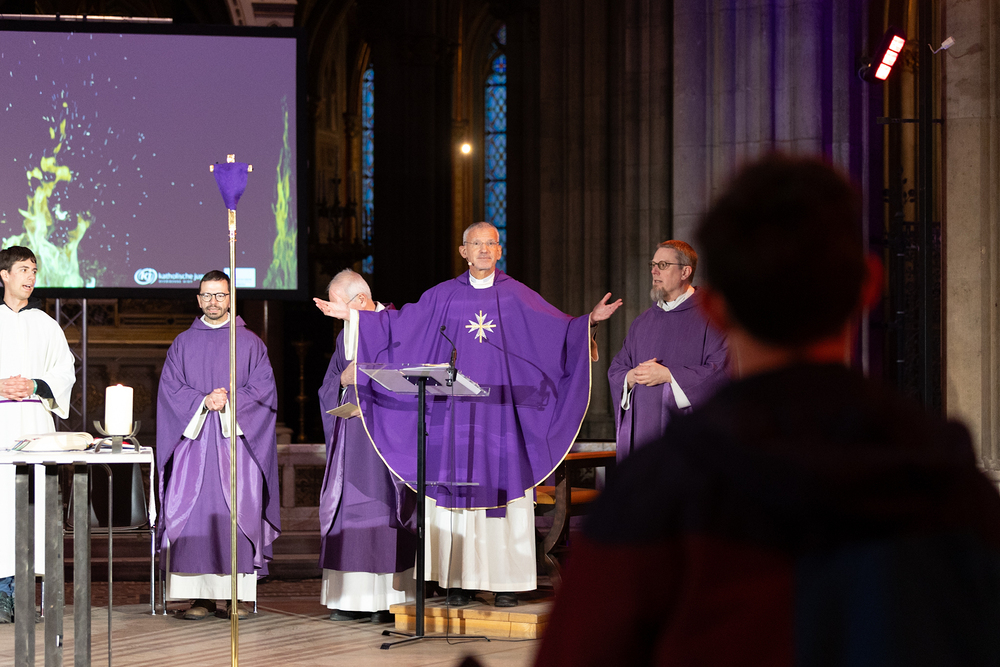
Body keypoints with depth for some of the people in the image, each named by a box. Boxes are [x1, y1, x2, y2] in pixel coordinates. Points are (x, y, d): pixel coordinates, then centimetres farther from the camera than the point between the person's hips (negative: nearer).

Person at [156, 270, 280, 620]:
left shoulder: (249, 343, 11)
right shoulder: (183, 344, 14)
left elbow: (263, 388, 3)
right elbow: (170, 389, 5)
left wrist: (229, 400, -11)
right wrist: (203, 402, -10)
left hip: (237, 440, -1)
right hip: (194, 441, 1)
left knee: (238, 513, -7)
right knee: (194, 513, -7)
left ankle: (237, 594, -4)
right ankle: (201, 594, -4)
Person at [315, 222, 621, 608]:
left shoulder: (517, 296, 7)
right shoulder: (444, 296, 10)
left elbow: (561, 329, 3)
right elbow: (398, 324, 9)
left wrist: (590, 319, -14)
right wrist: (350, 314, 3)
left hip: (500, 405, -1)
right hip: (456, 409, 1)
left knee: (502, 486, -5)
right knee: (459, 486, 0)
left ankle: (505, 580, -1)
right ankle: (461, 580, 4)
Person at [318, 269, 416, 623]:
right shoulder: (345, 336, 18)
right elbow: (327, 390, 16)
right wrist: (344, 379, -5)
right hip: (351, 434, 6)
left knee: (386, 507, -9)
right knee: (348, 510, 1)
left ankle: (390, 599, -7)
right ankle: (355, 597, 3)